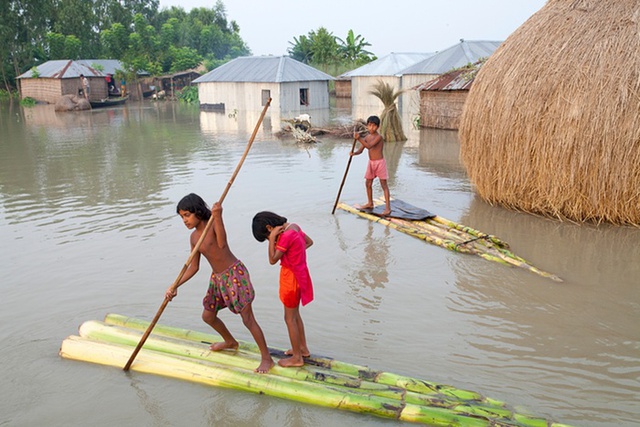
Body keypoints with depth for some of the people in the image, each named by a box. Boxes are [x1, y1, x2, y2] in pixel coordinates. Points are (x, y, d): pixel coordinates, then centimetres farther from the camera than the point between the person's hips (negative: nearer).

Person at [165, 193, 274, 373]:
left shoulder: (214, 223, -16)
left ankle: (267, 358, 8)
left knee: (248, 319, -6)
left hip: (235, 274, -8)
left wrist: (217, 217, -47)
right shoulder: (194, 237, 4)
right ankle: (230, 342, 46)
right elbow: (194, 267, 7)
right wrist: (175, 286, -1)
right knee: (207, 316, 20)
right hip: (217, 278, 9)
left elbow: (222, 244, -36)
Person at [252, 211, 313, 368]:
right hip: (300, 274, 9)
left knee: (289, 318, 5)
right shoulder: (294, 226, 1)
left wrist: (272, 238, -23)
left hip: (291, 277, -9)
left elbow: (272, 260, -22)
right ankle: (303, 348, 35)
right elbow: (309, 242, 15)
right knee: (295, 314, 22)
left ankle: (297, 358, 16)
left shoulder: (286, 236, -26)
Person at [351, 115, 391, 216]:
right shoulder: (367, 137, 5)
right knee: (368, 183, 15)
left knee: (384, 184, -7)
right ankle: (370, 203, 32)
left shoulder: (379, 137, -17)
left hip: (380, 162, -7)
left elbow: (369, 146, -30)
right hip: (371, 162, 8)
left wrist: (359, 138, -39)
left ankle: (388, 207, -7)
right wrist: (354, 153, -19)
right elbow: (360, 150, 3)